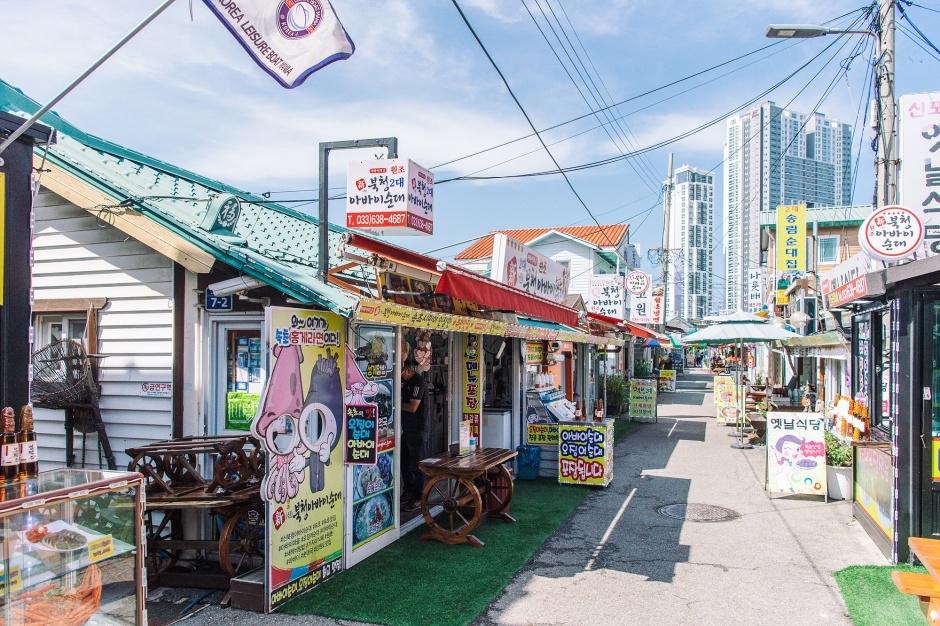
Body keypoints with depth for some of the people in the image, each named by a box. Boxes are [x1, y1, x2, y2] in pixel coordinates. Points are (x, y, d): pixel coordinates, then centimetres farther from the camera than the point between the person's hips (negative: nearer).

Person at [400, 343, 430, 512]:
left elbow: (412, 407, -21)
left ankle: (418, 498, 5)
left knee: (415, 465, -3)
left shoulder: (418, 382, -16)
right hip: (407, 429, 9)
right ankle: (408, 492, 28)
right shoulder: (405, 381, 14)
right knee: (405, 463, 15)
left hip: (417, 430, -9)